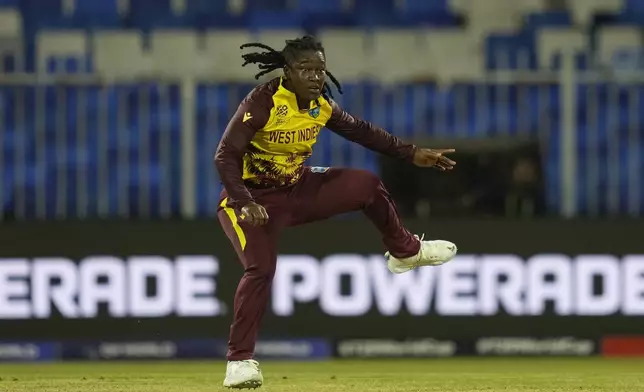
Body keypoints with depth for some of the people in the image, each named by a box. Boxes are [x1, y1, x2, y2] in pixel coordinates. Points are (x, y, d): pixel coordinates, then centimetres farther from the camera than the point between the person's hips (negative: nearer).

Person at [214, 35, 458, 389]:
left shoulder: (322, 105, -6)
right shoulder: (262, 102, -27)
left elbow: (361, 131, 10)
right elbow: (225, 156, -29)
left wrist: (412, 154, 7)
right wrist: (245, 204, -40)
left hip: (298, 189, 6)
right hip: (252, 197, -6)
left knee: (367, 186, 0)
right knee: (260, 268, -24)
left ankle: (404, 252, 26)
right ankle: (239, 362, -16)